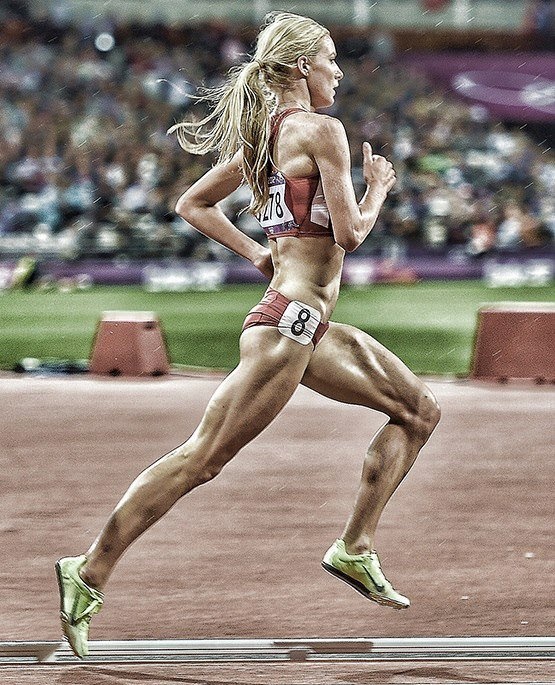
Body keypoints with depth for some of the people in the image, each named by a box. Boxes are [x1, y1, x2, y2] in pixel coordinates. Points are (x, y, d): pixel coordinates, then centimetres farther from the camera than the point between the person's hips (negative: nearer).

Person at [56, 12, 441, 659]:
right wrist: (378, 187, 3)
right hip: (290, 321, -10)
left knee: (418, 409, 14)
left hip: (312, 325, 10)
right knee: (200, 458, -9)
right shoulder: (321, 130, -12)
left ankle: (354, 549, 13)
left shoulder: (263, 136, 14)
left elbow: (192, 204, 20)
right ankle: (89, 571, -7)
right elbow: (349, 233, -15)